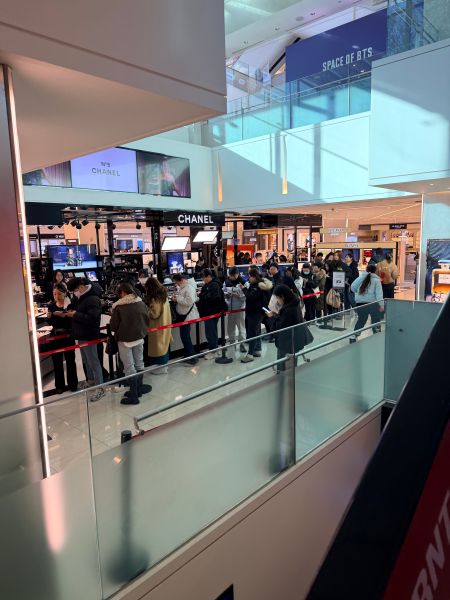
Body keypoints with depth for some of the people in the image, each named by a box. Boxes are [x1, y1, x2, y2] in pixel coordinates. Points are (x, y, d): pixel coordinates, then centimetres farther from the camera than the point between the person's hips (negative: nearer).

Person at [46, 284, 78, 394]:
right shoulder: (51, 306, 2)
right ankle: (60, 385, 21)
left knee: (70, 360, 8)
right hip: (55, 336, 4)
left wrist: (64, 316, -31)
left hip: (68, 336, -4)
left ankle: (73, 384, 21)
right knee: (57, 361, 9)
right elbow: (50, 323, 9)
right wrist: (48, 317, -11)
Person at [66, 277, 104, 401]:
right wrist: (70, 311, 1)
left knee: (93, 361, -6)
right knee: (86, 360, 21)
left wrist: (75, 314, -21)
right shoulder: (80, 297, 9)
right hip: (81, 334, 10)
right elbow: (74, 306, 24)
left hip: (89, 336, -10)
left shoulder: (93, 299, -20)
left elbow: (92, 318, -28)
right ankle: (91, 379, 37)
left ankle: (100, 388, -1)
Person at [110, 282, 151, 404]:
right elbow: (147, 320, 3)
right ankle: (139, 388, 32)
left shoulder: (118, 306, -18)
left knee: (129, 367, 2)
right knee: (139, 363, 18)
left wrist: (118, 331, 9)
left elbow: (113, 326, -12)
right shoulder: (141, 303, -4)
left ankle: (133, 395, 8)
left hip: (125, 340, -5)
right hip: (139, 338, 5)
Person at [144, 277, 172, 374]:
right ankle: (164, 363, 28)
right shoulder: (163, 295, 6)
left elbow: (154, 314, -22)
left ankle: (161, 367, 11)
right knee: (163, 343, 17)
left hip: (158, 326, -9)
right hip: (165, 324, 9)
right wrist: (149, 308, 13)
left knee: (158, 344, 2)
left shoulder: (155, 298, -22)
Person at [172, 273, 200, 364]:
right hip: (183, 314, 10)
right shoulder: (183, 286, 11)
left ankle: (192, 357, 2)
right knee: (184, 335, 17)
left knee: (185, 336, -6)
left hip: (187, 315, -10)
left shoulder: (189, 288, -20)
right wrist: (176, 298, 4)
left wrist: (177, 299, -20)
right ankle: (188, 355, 29)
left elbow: (189, 301, -30)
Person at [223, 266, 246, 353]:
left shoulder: (242, 282, -11)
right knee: (230, 326, 14)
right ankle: (231, 342, 28)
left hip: (239, 308, -4)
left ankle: (242, 343, 12)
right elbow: (223, 292, 11)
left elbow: (246, 296, -13)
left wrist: (239, 295, -27)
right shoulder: (226, 282, 4)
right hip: (229, 307, 5)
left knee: (241, 326, 4)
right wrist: (226, 294, -10)